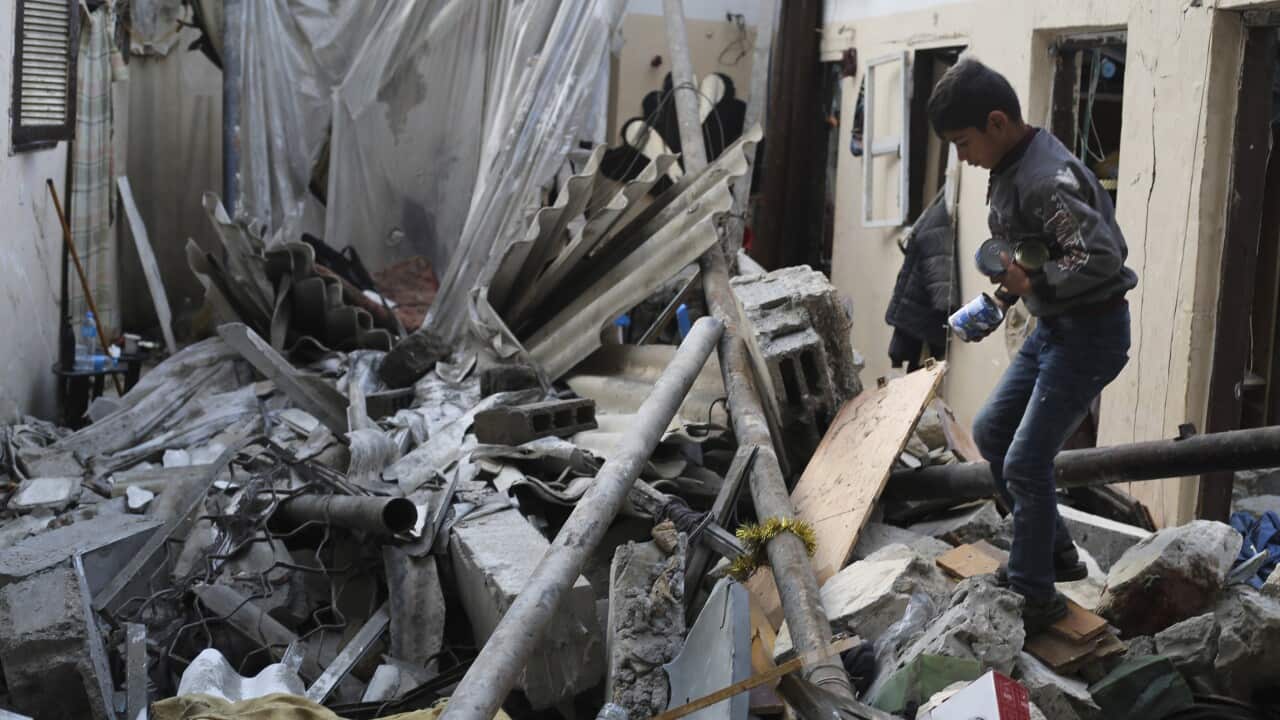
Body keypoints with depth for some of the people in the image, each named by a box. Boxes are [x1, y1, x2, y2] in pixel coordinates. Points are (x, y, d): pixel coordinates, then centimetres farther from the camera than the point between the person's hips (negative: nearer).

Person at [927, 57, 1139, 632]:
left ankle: (1033, 596, 10)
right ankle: (1056, 553, 28)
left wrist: (1033, 285, -23)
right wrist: (1010, 280, 5)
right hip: (1053, 327, 10)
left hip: (1090, 334, -10)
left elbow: (1102, 257, -34)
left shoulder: (1044, 180, -26)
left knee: (1025, 462, -6)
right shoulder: (1013, 168, 4)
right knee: (990, 433, 17)